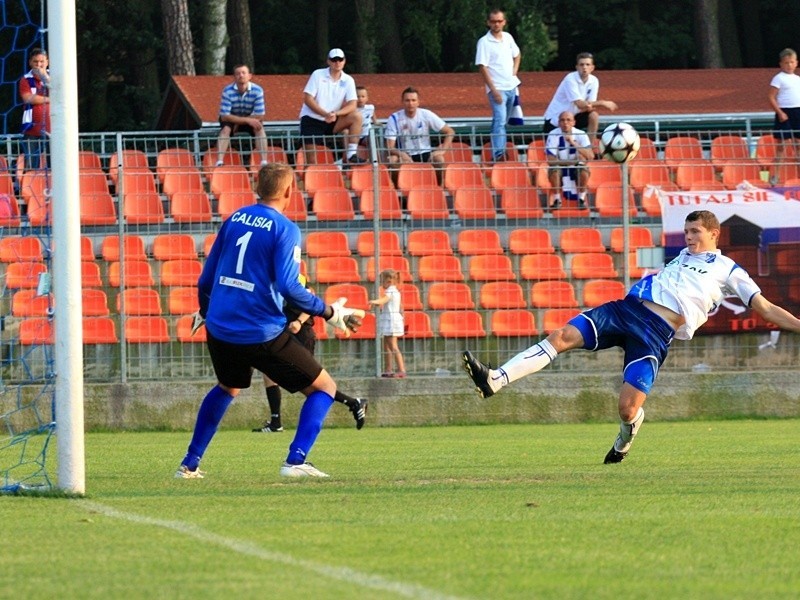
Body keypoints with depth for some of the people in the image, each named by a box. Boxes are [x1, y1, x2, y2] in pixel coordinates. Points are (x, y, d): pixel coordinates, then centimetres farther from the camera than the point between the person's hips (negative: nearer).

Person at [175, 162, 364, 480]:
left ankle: (190, 464, 33)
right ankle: (296, 460, -11)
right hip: (262, 333, -6)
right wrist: (330, 312, -10)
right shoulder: (285, 229, -9)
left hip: (220, 331, 6)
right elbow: (289, 287, -20)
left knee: (227, 388, 34)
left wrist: (205, 312, 34)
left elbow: (206, 278, 15)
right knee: (324, 388, 6)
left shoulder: (234, 220, 9)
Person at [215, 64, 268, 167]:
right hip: (232, 118, -1)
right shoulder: (228, 91, -25)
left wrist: (239, 121, -21)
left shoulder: (257, 90, -23)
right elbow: (224, 116, -28)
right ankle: (219, 162, -37)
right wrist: (247, 120, -33)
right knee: (225, 129, -30)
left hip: (250, 119, 1)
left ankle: (264, 162, -30)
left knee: (259, 128, -28)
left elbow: (260, 116, -21)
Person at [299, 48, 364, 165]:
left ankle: (351, 154, -22)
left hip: (332, 121, 2)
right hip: (311, 120, -2)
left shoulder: (348, 80, 1)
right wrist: (325, 114, -24)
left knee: (356, 117, -21)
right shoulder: (318, 75, -4)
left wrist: (336, 114, -29)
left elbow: (352, 105, -9)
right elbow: (307, 98, -10)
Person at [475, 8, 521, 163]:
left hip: (511, 86, 6)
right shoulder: (484, 42, -10)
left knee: (502, 121, 15)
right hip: (497, 88, -6)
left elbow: (517, 55, 27)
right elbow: (482, 67, -12)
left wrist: (514, 71, 9)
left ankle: (500, 151, 26)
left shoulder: (508, 37, 9)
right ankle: (498, 153, -27)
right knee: (500, 120, -19)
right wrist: (494, 91, -17)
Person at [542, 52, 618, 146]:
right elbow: (579, 104, -30)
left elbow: (592, 106, -11)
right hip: (555, 118, -5)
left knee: (594, 116, -20)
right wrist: (602, 103, -28)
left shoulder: (594, 81, -6)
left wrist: (589, 106, -37)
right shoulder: (570, 79, -23)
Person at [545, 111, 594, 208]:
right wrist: (572, 161, -24)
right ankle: (557, 199, -11)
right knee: (554, 170, -32)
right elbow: (550, 160, -21)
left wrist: (573, 143, -32)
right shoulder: (553, 135, -15)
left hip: (575, 168, 1)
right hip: (560, 167, -1)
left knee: (584, 170, -30)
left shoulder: (581, 135, -12)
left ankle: (581, 198, -7)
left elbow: (590, 156, -24)